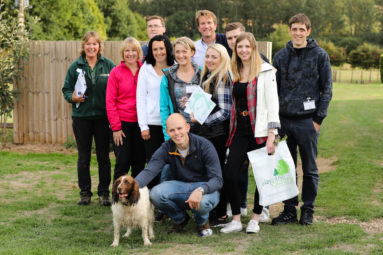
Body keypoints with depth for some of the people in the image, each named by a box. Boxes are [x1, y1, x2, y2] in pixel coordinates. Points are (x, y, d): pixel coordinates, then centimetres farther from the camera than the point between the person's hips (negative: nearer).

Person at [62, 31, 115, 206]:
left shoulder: (109, 65, 2)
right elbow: (66, 90, 7)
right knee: (83, 157, 7)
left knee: (103, 156, 5)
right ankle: (85, 193, 18)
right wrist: (73, 97, -15)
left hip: (103, 117, -1)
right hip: (81, 117, 1)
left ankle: (104, 193, 15)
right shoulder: (75, 67, 4)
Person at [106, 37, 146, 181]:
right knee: (122, 164, -2)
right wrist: (115, 127, -8)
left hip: (140, 123, 2)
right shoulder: (116, 72, 0)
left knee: (140, 163, 7)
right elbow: (110, 101, -2)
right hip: (122, 123, -2)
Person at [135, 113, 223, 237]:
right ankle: (180, 219, 5)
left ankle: (203, 222, 1)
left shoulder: (204, 146, -16)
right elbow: (149, 171, -21)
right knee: (156, 194, -26)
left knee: (203, 202, -39)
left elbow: (217, 180, -21)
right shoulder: (166, 149, -7)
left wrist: (200, 190, -42)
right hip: (180, 187, 3)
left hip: (205, 187, -3)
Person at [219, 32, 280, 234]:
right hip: (239, 129, 5)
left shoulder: (265, 71, -3)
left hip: (259, 130, -5)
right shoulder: (235, 72, 14)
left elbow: (272, 103, -7)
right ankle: (236, 220, 8)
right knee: (229, 174, -5)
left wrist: (271, 134, -13)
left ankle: (255, 219, 18)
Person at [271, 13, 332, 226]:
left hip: (307, 121, -3)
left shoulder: (320, 55, 0)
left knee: (310, 169, 6)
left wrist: (319, 119, -7)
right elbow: (274, 88, 13)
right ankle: (289, 209, 17)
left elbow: (327, 89, 0)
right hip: (284, 120, 3)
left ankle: (308, 210, 17)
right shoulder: (281, 56, 9)